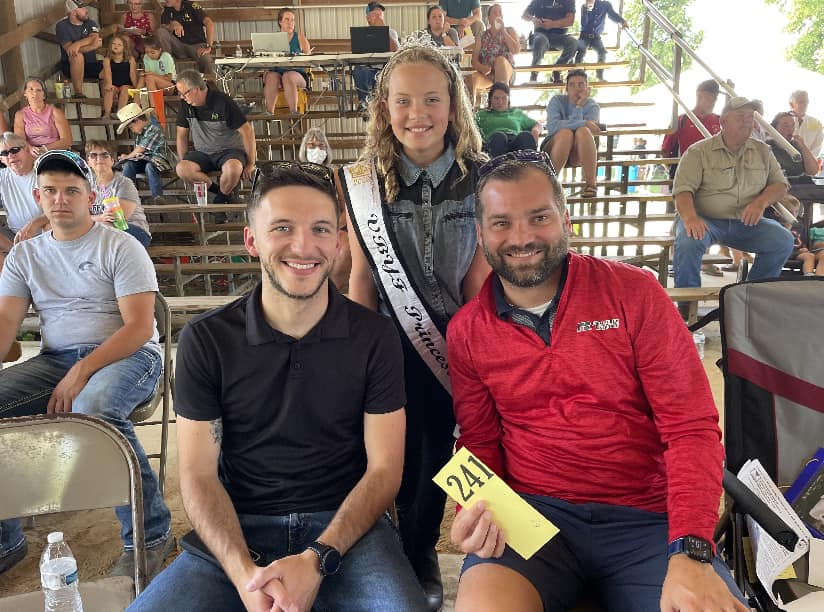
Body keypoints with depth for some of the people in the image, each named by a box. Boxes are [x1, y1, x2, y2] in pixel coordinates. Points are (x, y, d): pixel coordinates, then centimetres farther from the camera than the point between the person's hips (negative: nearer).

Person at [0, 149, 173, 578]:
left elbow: (139, 326, -10)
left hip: (128, 355, -5)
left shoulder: (120, 247, -2)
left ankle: (150, 534, -21)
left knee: (92, 408, -37)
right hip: (54, 360, 5)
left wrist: (82, 371, -22)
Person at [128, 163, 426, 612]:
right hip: (237, 529, 1)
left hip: (346, 525, -1)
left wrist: (317, 561, -18)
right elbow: (198, 475, -3)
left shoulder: (374, 337, -4)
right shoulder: (205, 340, -3)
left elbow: (384, 468, -4)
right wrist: (244, 573, -19)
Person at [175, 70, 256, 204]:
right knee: (181, 169, -26)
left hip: (229, 151, -4)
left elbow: (247, 132, -14)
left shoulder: (222, 102, -16)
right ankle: (217, 190, -8)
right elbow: (182, 134, 9)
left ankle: (222, 198, -9)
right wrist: (184, 161, 2)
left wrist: (250, 164, -12)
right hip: (202, 153, 4)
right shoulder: (185, 104, -1)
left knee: (233, 168, -39)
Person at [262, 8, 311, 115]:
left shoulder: (299, 37, 13)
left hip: (297, 73, -1)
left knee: (288, 76, -35)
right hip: (277, 72, 1)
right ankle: (269, 112, -36)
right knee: (271, 77, -32)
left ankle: (293, 111, -38)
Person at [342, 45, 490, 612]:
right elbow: (362, 275, -3)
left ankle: (420, 550, 43)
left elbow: (479, 274, -3)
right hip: (390, 342, 0)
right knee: (407, 451, 13)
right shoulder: (363, 181, -5)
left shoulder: (478, 179, -5)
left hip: (454, 340, 1)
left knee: (438, 447, 14)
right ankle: (417, 553, 41)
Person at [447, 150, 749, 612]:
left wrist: (690, 552, -16)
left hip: (646, 518, 1)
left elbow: (692, 427, -5)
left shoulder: (634, 293, -3)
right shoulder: (467, 331, 4)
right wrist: (477, 508, -11)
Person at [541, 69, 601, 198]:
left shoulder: (592, 106, -3)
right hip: (554, 150, -1)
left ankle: (590, 184, -32)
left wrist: (579, 106, -23)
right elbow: (552, 126, -26)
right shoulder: (557, 100, -6)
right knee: (566, 133, -34)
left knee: (583, 131, -31)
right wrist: (584, 123, -28)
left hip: (580, 153, 1)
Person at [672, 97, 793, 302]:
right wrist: (690, 217, -31)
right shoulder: (699, 152, 1)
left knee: (784, 240, -19)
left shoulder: (762, 151, 16)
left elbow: (780, 184, 15)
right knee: (688, 241, -36)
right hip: (706, 221, -4)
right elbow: (683, 190, -10)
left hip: (745, 223, 4)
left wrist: (761, 202, -9)